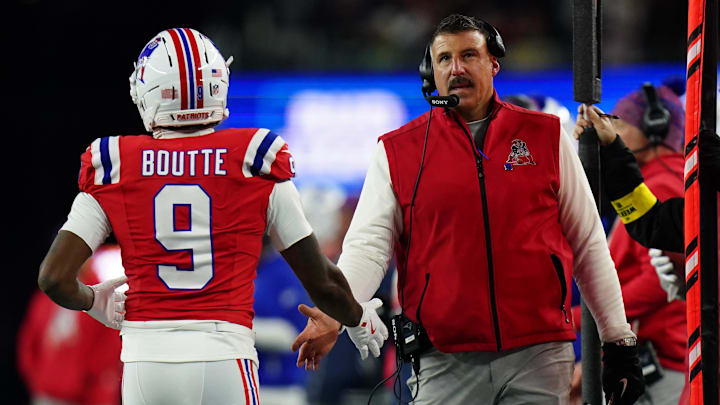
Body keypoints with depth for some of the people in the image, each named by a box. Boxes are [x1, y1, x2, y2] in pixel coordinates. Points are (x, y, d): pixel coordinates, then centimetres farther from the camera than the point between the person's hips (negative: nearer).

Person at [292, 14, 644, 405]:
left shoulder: (545, 136, 9)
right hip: (445, 364, 0)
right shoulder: (398, 151, 7)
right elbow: (368, 245, 0)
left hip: (539, 357, 0)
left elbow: (588, 244, 13)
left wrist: (619, 340, 11)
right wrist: (333, 314, -18)